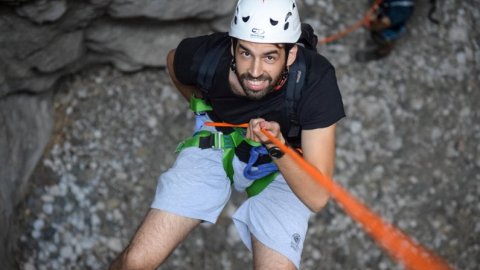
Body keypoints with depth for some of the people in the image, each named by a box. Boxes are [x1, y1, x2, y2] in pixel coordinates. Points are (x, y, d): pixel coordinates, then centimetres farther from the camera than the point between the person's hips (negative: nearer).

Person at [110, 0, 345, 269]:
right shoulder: (206, 55, -27)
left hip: (283, 165, -1)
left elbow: (317, 197, -29)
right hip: (216, 144, 1)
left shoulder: (317, 80, -33)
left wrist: (277, 149, -43)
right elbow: (173, 60, 3)